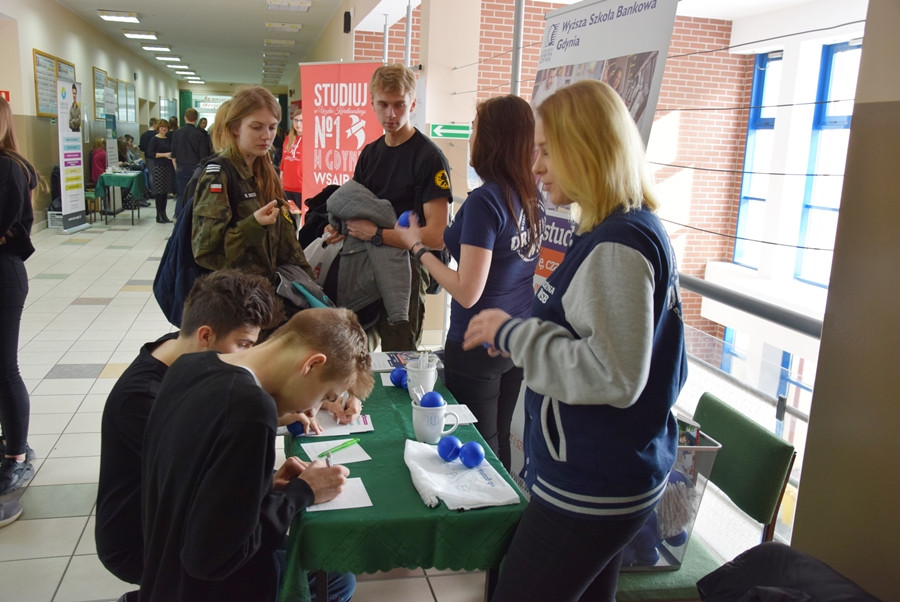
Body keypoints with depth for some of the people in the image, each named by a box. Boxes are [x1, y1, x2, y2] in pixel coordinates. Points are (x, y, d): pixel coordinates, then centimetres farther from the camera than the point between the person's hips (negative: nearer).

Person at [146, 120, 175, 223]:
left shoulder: (168, 139, 15)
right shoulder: (154, 139, -3)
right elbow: (150, 153, -11)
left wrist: (171, 155, 5)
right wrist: (164, 154, -17)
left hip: (168, 167, 6)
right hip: (158, 167, -6)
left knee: (165, 191, 7)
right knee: (159, 192, -5)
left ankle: (163, 214, 14)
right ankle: (159, 216, 0)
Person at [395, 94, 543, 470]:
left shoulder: (484, 201, -22)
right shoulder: (528, 196, 0)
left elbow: (467, 292, -22)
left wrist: (417, 247, -12)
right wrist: (452, 240, 14)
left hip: (477, 346, -7)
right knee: (499, 442, 22)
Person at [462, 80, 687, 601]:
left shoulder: (616, 247, -22)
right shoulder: (641, 230, 9)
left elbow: (614, 376, -27)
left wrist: (513, 333, -18)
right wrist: (521, 333, 12)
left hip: (591, 489, -10)